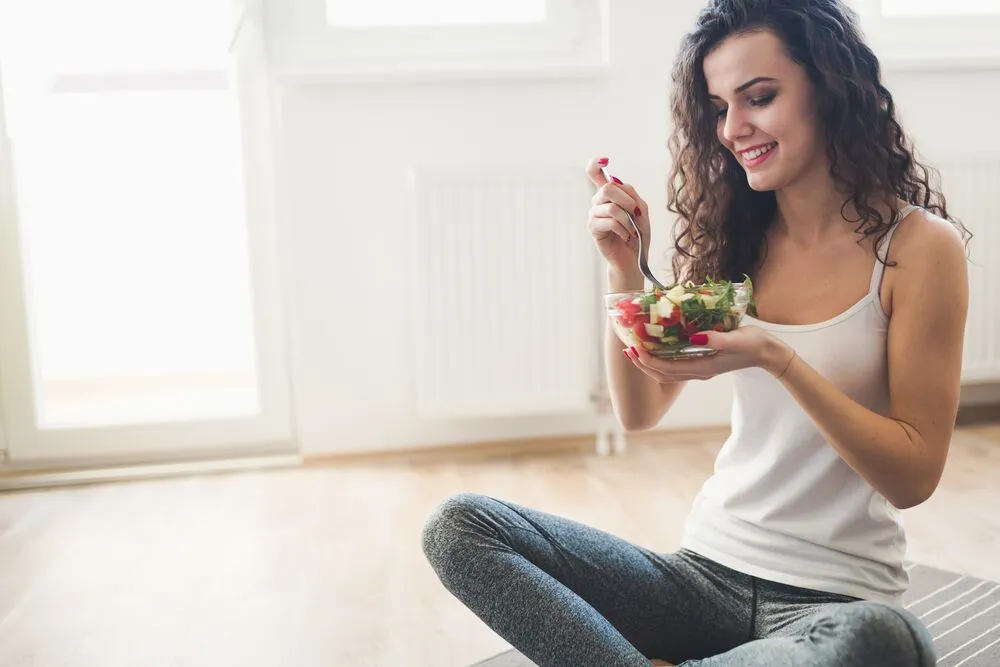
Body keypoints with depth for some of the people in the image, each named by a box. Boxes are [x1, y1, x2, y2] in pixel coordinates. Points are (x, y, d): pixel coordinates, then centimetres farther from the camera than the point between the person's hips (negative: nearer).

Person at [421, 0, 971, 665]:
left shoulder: (922, 247, -7)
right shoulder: (731, 238, 5)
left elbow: (915, 476, -9)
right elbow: (641, 411, 6)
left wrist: (776, 358, -22)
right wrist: (626, 270, -8)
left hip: (837, 601, -2)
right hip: (706, 571, 3)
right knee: (458, 525, -14)